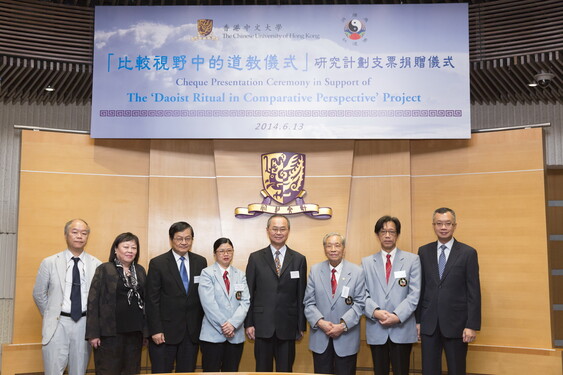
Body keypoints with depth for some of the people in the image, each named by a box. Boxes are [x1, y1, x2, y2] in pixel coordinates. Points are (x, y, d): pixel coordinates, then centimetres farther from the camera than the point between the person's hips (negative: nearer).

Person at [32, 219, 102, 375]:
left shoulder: (97, 265, -1)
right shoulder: (49, 263, -1)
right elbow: (38, 294, 8)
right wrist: (51, 316, 9)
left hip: (84, 324, 1)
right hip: (58, 324, -1)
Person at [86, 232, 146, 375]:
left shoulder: (140, 270, 11)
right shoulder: (104, 270, -3)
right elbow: (93, 302, -6)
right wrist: (93, 333, -11)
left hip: (135, 332, 4)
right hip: (110, 332, -4)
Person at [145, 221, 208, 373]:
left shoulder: (200, 262, 6)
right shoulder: (157, 263, -4)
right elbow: (152, 300, -6)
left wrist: (203, 326, 5)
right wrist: (155, 330, -10)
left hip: (192, 331, 3)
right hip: (165, 331, -3)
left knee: (187, 371, 9)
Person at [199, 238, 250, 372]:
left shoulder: (240, 275, 11)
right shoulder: (207, 273, 0)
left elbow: (245, 302, 1)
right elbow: (209, 303, -10)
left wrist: (233, 323, -13)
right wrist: (223, 326, -14)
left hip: (236, 334, 4)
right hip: (212, 334, -3)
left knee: (232, 370, 8)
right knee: (211, 370, -1)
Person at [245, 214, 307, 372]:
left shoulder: (299, 259, 4)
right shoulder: (255, 258, 3)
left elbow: (301, 295, 4)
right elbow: (249, 294, 3)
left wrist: (302, 325, 3)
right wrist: (248, 323, -1)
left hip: (288, 326, 0)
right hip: (262, 325, 0)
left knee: (285, 370, 8)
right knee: (263, 369, 10)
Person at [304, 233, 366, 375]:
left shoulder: (357, 272, -1)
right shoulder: (315, 270, 3)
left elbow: (359, 304, -5)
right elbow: (309, 302, 2)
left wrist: (343, 325, -15)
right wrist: (320, 322, -14)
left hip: (346, 338, -1)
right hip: (320, 338, 1)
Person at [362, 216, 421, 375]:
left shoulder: (412, 259, 4)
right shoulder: (366, 262, 9)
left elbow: (414, 293, -4)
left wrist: (398, 316, -15)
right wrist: (375, 311, -15)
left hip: (402, 328, -2)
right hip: (376, 329, 2)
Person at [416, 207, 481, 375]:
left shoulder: (468, 253, -2)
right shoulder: (424, 252, 5)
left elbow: (474, 292, -4)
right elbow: (420, 288, 7)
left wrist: (472, 325, -9)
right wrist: (417, 320, 5)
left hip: (456, 323, -2)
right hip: (429, 323, 2)